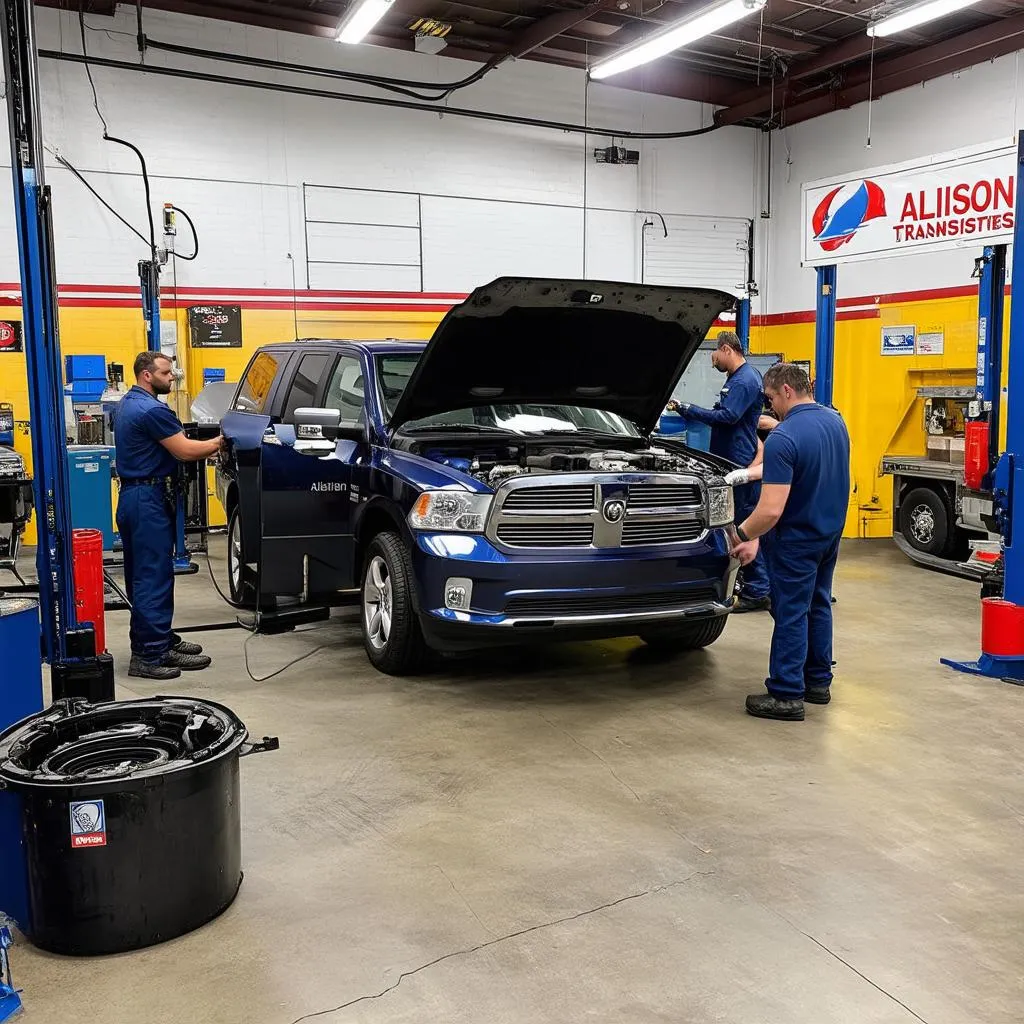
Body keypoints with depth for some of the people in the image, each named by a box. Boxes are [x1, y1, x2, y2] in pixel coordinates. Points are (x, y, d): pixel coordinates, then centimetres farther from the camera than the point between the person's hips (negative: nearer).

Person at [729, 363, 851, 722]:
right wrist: (764, 472, 22)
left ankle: (787, 695, 6)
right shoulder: (836, 422, 2)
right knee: (818, 606, 18)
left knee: (790, 613, 0)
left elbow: (771, 511, -30)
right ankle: (818, 682, 29)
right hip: (831, 532, 8)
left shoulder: (782, 439, -26)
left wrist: (741, 535, -14)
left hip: (797, 540, -8)